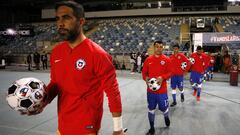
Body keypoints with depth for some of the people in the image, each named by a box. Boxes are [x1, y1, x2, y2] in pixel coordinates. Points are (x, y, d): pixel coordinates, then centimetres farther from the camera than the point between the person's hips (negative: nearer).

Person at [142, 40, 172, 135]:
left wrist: (162, 77, -20)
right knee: (151, 109, 11)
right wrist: (146, 78, -14)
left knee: (163, 108, 10)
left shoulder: (166, 59, -4)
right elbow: (144, 72, 7)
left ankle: (166, 117, 48)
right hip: (150, 89, 2)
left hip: (162, 89, -2)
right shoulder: (148, 59, 1)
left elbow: (170, 72, -3)